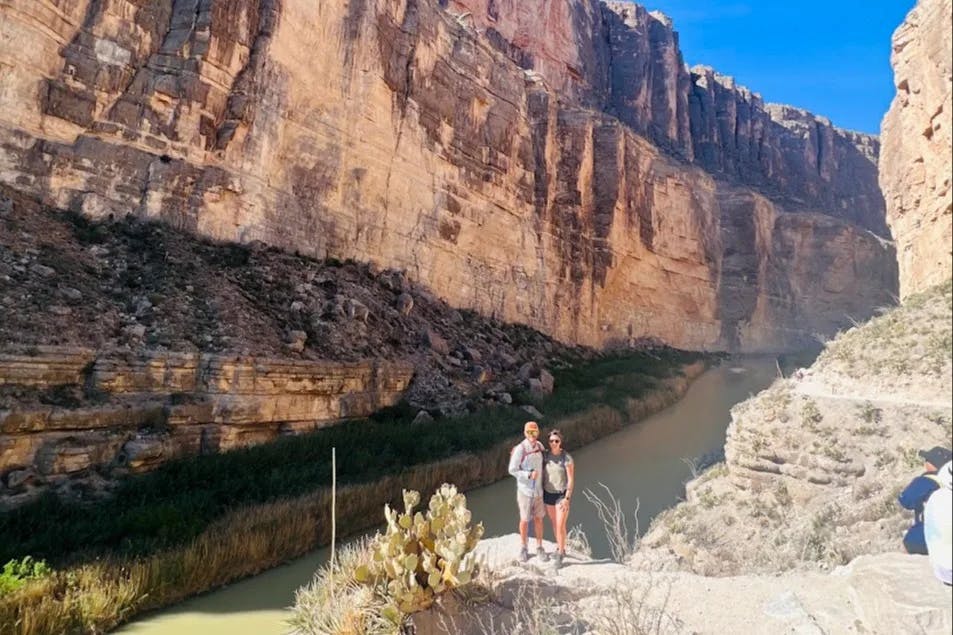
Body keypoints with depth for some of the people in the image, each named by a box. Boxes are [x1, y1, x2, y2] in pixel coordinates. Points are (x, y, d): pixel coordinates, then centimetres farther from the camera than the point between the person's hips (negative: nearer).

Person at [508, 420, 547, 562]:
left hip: (538, 490, 4)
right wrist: (529, 475, -26)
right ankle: (524, 548, 29)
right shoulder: (520, 449, -21)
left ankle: (539, 548, 28)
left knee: (538, 519, 12)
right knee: (525, 520, 9)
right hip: (525, 490, -4)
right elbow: (512, 470, -16)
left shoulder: (539, 445, -3)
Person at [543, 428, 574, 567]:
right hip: (548, 494, 5)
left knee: (561, 526, -4)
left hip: (562, 495, -4)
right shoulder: (545, 455, -5)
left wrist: (567, 499, -19)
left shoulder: (567, 458, -18)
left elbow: (571, 479, -16)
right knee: (554, 523, 17)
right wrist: (541, 493, 6)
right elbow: (543, 474, 5)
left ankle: (560, 553, 16)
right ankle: (560, 548, 36)